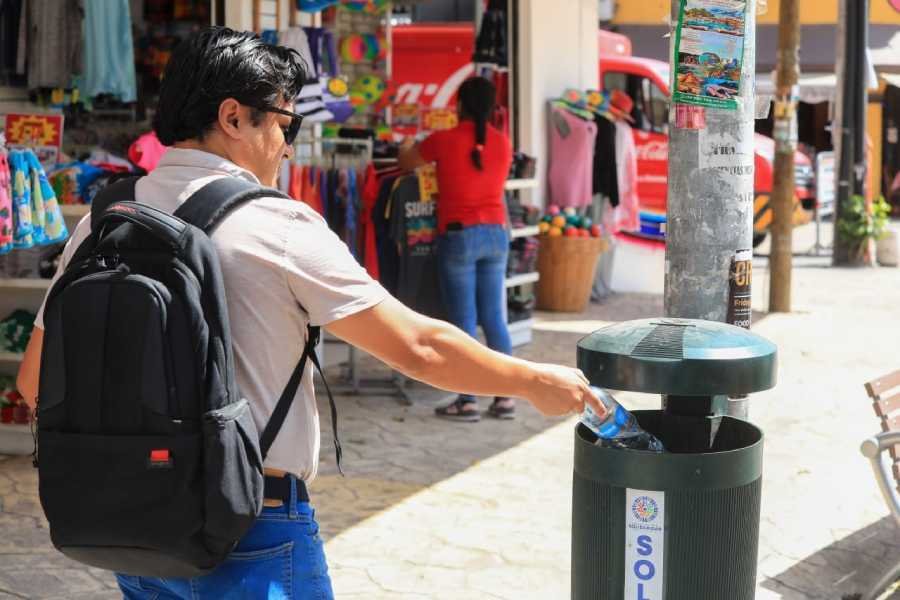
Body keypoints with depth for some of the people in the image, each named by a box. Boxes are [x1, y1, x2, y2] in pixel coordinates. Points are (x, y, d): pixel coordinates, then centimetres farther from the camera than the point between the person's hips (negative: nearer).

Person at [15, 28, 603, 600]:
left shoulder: (101, 223, 2)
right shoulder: (277, 227, -13)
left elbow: (38, 380, 7)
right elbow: (417, 347, -12)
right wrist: (533, 382, 1)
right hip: (254, 533, -5)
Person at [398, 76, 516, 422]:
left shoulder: (443, 140, -7)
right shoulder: (503, 143, 4)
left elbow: (405, 163, 9)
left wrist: (409, 151, 35)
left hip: (459, 235, -4)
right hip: (496, 234, 4)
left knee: (463, 321, 0)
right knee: (494, 319, 8)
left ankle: (467, 401, 3)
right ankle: (505, 397, 10)